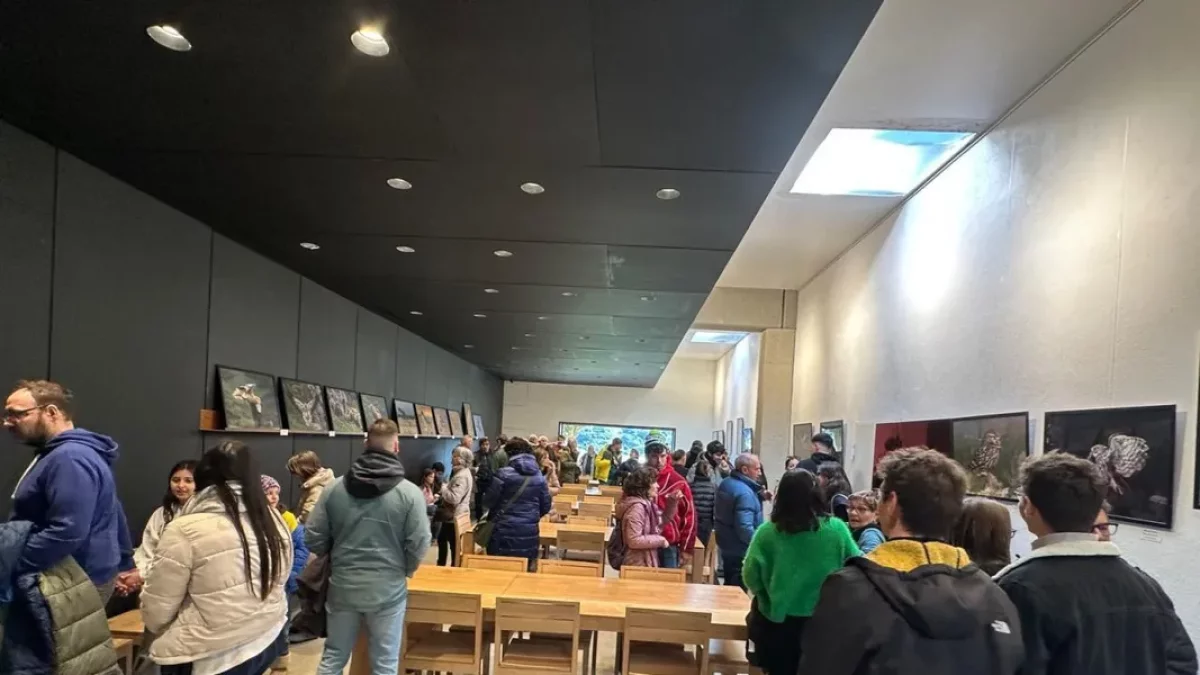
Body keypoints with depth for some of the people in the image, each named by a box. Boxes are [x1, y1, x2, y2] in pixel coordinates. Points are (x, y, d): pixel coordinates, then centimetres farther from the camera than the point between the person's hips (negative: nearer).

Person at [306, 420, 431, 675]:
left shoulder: (335, 488, -5)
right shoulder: (410, 493, -14)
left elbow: (314, 539, -1)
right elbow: (418, 546, -13)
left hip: (342, 587, 3)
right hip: (387, 590, -3)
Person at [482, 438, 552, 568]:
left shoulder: (504, 474, -9)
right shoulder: (540, 477, 4)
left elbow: (488, 502, -5)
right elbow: (546, 507, 9)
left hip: (505, 532, -4)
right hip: (529, 533, 4)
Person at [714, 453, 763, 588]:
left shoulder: (726, 483, 5)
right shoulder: (744, 493, -26)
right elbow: (745, 528, -31)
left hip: (727, 545, 9)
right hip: (740, 551, -9)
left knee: (729, 586, 21)